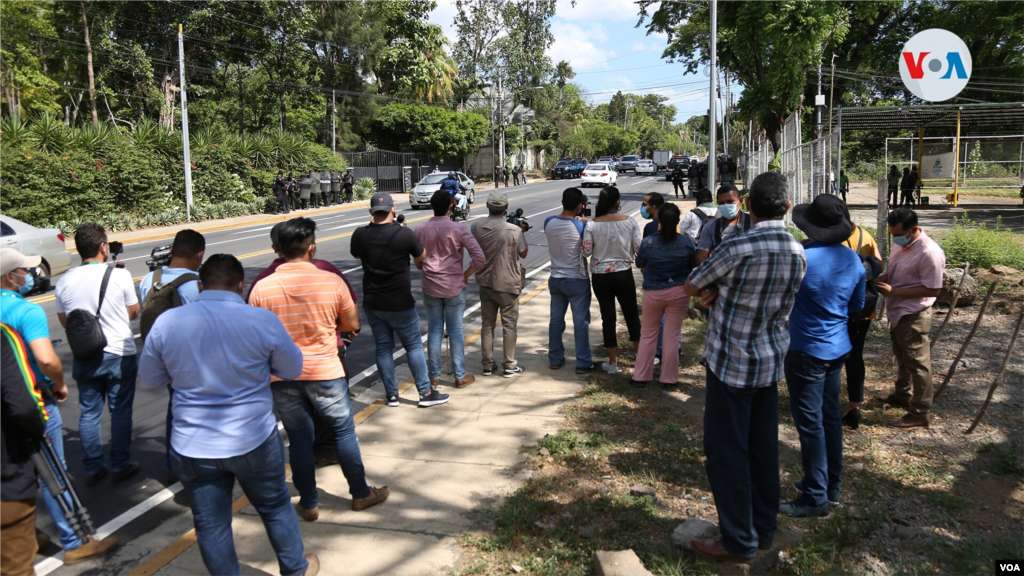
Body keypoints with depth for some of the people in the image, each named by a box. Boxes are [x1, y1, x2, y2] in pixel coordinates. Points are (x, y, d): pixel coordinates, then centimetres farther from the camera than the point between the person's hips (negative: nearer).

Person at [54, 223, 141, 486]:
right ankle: (120, 466, 17)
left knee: (89, 413, 13)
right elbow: (133, 312, -2)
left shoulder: (64, 281, -2)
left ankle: (92, 469, 22)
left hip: (84, 356, 3)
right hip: (119, 354, -3)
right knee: (120, 412, 9)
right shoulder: (120, 276, -14)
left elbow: (64, 320, 9)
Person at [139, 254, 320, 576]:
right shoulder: (263, 321, -14)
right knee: (276, 508, 21)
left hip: (193, 448, 1)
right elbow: (292, 369, 0)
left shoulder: (166, 322, -7)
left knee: (210, 525, 16)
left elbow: (149, 378, 7)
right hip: (253, 441, -1)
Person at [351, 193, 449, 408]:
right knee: (414, 346, 8)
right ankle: (426, 393, 11)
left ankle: (391, 395, 18)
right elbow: (421, 257, 1)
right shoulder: (405, 234, -16)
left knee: (383, 347, 12)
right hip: (399, 304, -3)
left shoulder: (360, 235, -6)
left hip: (372, 303, 4)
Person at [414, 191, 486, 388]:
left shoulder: (420, 230, -2)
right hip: (455, 287, -2)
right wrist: (466, 275, -2)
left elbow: (418, 263, 6)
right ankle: (460, 376, 15)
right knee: (455, 331, 7)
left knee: (434, 331, 11)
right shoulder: (459, 229, -11)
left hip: (430, 288, 2)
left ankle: (434, 376, 17)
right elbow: (480, 259, -15)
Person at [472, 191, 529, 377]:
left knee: (487, 324, 14)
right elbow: (523, 253, -2)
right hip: (508, 284, -3)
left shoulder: (476, 228, -8)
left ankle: (488, 365, 21)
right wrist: (522, 232, 9)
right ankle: (509, 366, 14)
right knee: (509, 325, 9)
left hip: (485, 283, 3)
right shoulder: (514, 230, -17)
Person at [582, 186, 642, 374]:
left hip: (600, 276, 0)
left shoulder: (592, 225, -9)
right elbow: (639, 248, -8)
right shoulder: (630, 222, -7)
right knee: (632, 314, 15)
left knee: (608, 316, 8)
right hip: (624, 274, 0)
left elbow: (586, 251, -10)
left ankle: (612, 362, 15)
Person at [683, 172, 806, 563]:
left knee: (726, 451, 3)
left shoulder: (738, 249, -21)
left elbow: (691, 287, -8)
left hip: (731, 363, -7)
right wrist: (721, 290, -5)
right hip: (771, 361, 7)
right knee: (763, 447, 16)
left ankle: (739, 542, 13)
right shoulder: (798, 252, 1)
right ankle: (764, 528, 29)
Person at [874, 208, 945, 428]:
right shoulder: (900, 243, 2)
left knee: (918, 363, 1)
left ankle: (919, 413, 11)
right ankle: (903, 394, 43)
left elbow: (933, 289, -23)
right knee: (901, 357, 24)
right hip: (897, 311, 9)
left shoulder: (929, 252, -25)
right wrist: (882, 279, -4)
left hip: (913, 315, -9)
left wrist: (893, 290, -25)